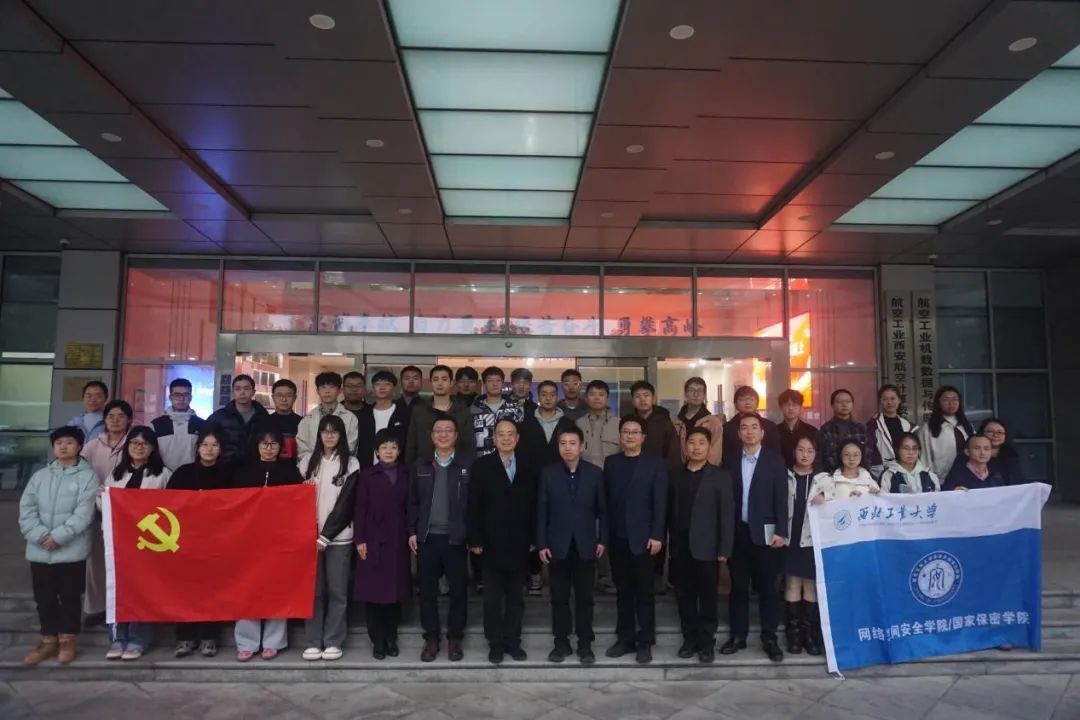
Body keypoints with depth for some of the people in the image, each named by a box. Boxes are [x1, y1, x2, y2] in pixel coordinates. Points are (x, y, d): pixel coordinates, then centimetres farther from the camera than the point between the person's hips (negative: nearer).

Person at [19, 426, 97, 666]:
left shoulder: (87, 476, -4)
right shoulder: (40, 476, 10)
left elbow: (83, 513, -12)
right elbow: (26, 509, 2)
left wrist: (57, 536, -18)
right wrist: (40, 536, -12)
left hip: (71, 551, -4)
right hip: (39, 551, 4)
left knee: (70, 597, 6)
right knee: (44, 598, 12)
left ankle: (67, 640, 21)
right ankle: (48, 640, 26)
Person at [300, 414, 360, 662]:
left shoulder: (351, 463, -1)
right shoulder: (308, 461, 9)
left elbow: (346, 503, -5)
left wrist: (325, 536, -10)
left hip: (338, 536, -2)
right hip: (310, 535, 2)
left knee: (337, 591, 1)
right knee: (313, 590, 4)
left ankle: (333, 642, 10)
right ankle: (313, 642, 13)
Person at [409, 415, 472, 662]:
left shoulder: (466, 467, 0)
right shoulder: (420, 466, 7)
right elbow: (412, 502, 7)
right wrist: (412, 532, 1)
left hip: (455, 538, -1)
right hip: (427, 537, 2)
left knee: (458, 589, 5)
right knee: (428, 590, 7)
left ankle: (454, 638, 19)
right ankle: (431, 638, 19)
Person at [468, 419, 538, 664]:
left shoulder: (530, 467, 3)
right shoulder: (481, 466, -2)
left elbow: (535, 505, 3)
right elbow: (474, 506, -5)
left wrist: (535, 538, -1)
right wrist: (475, 540, -9)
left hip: (519, 544, 2)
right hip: (492, 543, -2)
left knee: (516, 597, 12)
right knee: (492, 598, 8)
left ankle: (513, 641, 24)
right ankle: (495, 644, 19)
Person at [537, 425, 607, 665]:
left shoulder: (595, 473, 0)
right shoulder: (548, 473, -1)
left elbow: (602, 510, 4)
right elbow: (541, 511, -1)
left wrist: (602, 539, 0)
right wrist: (541, 544, -4)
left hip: (585, 545, 0)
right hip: (557, 545, 0)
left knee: (584, 597, 8)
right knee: (559, 597, 9)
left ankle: (585, 644, 19)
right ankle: (561, 642, 21)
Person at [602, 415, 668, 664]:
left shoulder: (655, 464, -1)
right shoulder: (611, 463, 9)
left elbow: (660, 503, -5)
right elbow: (606, 500, 6)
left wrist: (657, 535, -12)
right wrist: (604, 534, 2)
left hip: (643, 538, -3)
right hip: (617, 538, 3)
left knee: (644, 592, 4)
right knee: (623, 592, 11)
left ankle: (645, 642, 14)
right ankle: (625, 638, 20)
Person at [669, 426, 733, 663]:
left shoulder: (720, 476, -2)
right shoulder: (675, 474, 9)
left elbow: (727, 515, -5)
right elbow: (669, 510, 7)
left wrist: (724, 549, -10)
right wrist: (669, 540, 1)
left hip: (706, 547, -3)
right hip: (680, 546, 3)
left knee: (707, 596, 5)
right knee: (684, 595, 10)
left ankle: (707, 642, 17)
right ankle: (690, 638, 23)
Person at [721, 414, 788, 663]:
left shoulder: (775, 459, 0)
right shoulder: (730, 460, 6)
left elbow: (781, 497, -4)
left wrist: (781, 531, -10)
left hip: (765, 532, -2)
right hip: (737, 532, 2)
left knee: (767, 587, 5)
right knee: (738, 586, 9)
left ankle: (769, 638, 16)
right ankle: (738, 635, 19)